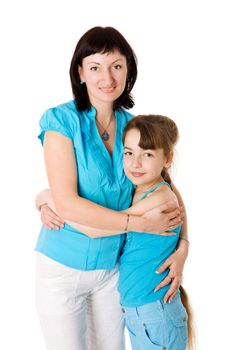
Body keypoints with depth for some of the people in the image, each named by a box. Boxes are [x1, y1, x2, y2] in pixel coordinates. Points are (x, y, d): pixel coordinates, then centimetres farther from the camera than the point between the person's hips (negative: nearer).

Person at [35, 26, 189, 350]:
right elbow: (67, 203, -24)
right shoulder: (61, 120, -16)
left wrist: (182, 246, -11)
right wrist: (142, 223, -23)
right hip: (63, 267, -4)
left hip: (113, 266, 4)